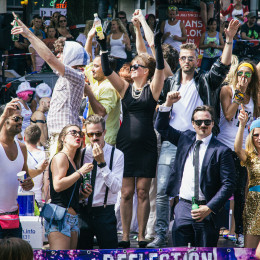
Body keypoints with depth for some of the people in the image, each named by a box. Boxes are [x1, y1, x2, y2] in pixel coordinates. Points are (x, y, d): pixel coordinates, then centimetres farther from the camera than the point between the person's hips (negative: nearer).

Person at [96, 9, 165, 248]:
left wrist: (158, 46, -25)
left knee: (143, 192, 2)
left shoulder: (152, 89, 1)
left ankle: (141, 237, 8)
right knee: (126, 193, 2)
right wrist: (103, 48, -11)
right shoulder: (125, 88, 8)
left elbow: (160, 68, -13)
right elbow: (107, 72, -2)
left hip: (147, 146, -2)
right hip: (125, 145, 2)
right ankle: (125, 237, 6)